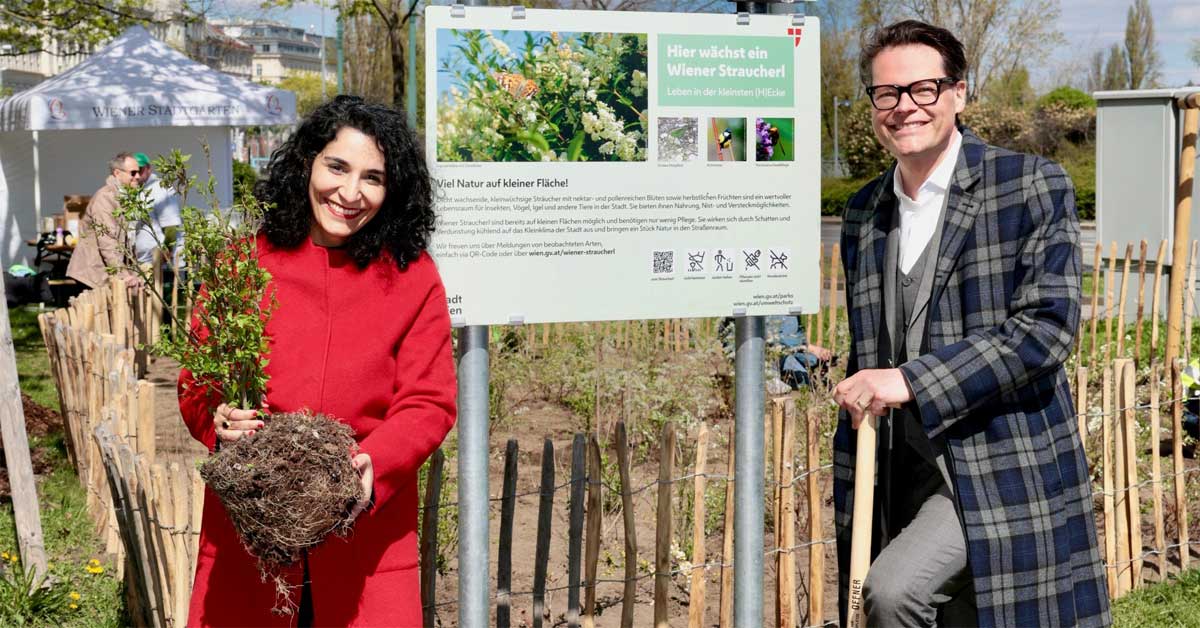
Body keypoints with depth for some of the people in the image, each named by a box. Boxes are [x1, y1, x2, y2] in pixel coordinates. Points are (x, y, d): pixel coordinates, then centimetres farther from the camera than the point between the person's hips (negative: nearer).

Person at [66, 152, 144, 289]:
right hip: (93, 274, -9)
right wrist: (123, 273, -27)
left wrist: (131, 272, 15)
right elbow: (107, 241, -22)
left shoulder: (123, 197, 17)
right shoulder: (104, 197, -13)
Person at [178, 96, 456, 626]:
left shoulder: (412, 277, 0)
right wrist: (219, 420, -17)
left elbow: (430, 403, -3)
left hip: (366, 533, 0)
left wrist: (374, 465, -21)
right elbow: (196, 380, 5)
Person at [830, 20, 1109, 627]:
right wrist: (850, 511, 15)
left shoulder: (1031, 186, -4)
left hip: (1002, 476, -6)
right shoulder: (862, 214, 13)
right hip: (902, 478, 6)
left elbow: (1046, 328, -13)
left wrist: (911, 381, -20)